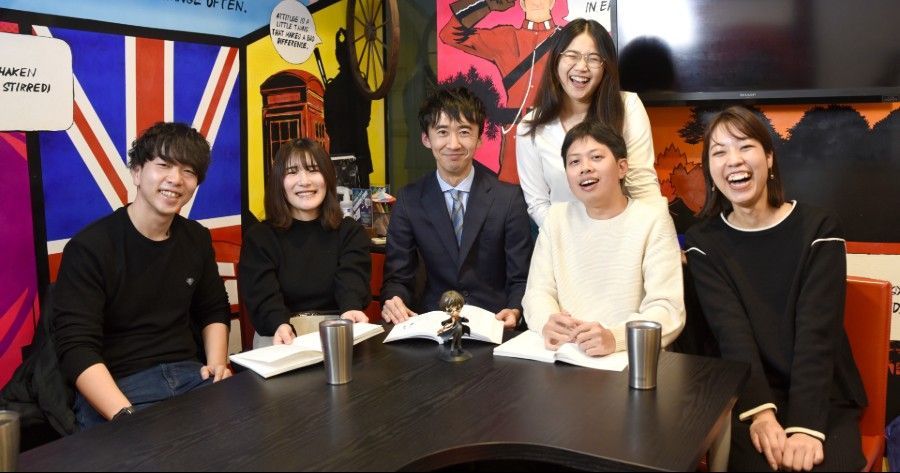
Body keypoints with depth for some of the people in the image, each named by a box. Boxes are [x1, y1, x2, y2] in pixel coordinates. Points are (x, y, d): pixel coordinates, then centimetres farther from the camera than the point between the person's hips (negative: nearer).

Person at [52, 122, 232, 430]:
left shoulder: (197, 239, 9)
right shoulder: (90, 247, -8)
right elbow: (76, 348, -15)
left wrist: (218, 363, 3)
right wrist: (127, 417, -29)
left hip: (189, 374, 5)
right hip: (113, 388, -5)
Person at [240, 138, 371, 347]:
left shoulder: (351, 232, 11)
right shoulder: (258, 238, 8)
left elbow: (352, 280, -8)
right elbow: (263, 296, -8)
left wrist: (351, 310, -34)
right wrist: (281, 326, -33)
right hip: (283, 338, 0)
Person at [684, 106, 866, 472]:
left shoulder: (819, 232, -2)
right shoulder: (704, 244, 1)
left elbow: (817, 335, -12)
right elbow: (732, 334, -10)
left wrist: (804, 425, -23)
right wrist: (760, 412, -24)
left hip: (823, 399, 0)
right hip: (745, 398, 0)